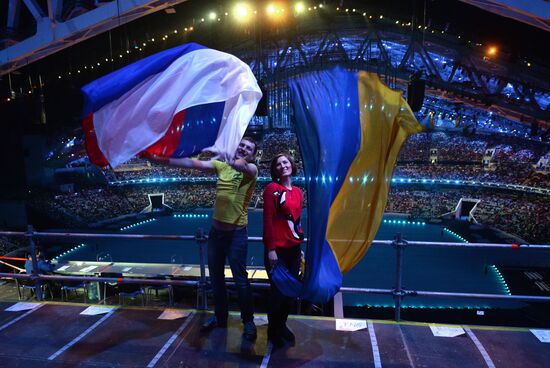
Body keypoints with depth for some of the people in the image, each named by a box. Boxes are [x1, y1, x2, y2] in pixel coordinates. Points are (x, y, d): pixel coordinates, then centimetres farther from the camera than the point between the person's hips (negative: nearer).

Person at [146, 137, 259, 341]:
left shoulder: (252, 169, -6)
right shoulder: (221, 166, 4)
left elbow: (240, 165, -29)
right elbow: (192, 163, -4)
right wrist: (158, 159, -10)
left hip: (237, 233, -5)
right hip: (216, 230, 5)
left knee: (240, 279, 3)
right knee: (216, 277, 17)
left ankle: (248, 321, 22)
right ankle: (220, 317, 35)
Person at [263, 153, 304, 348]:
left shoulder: (297, 191, 10)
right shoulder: (272, 188, -9)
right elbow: (268, 220, -12)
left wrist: (300, 246, 14)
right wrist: (270, 249, -15)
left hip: (294, 249, 6)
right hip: (277, 249, -6)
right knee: (278, 290, 4)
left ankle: (282, 325, 35)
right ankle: (273, 331, 25)